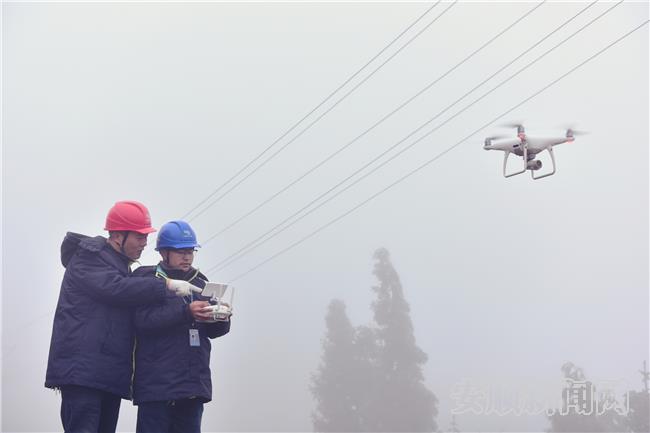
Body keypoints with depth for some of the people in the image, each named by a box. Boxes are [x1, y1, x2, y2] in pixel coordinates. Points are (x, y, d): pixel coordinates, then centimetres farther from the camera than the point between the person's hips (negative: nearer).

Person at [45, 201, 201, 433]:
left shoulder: (122, 267, 25)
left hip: (111, 375, 8)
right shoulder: (87, 258, -3)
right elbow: (114, 288, -20)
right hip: (82, 369, -8)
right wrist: (167, 285, -21)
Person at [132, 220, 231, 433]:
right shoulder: (147, 280, 0)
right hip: (157, 382, -5)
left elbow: (211, 331, 16)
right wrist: (187, 313, -25)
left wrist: (221, 318, -7)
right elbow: (144, 320, -16)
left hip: (193, 383, 5)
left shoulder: (200, 282, 16)